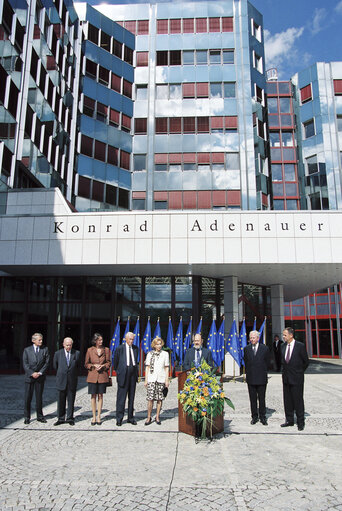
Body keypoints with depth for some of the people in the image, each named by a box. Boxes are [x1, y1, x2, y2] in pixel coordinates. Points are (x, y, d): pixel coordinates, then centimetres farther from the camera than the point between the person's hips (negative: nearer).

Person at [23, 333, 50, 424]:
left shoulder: (45, 349, 3)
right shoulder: (27, 350, 3)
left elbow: (47, 363, 0)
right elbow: (25, 364, -2)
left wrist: (40, 373, -11)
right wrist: (32, 373, -13)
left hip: (40, 377, 1)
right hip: (29, 377, 0)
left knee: (39, 397, 7)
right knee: (28, 397, 2)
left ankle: (40, 416, 18)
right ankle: (27, 417, 15)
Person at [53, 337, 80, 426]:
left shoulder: (77, 353, 1)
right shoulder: (58, 353, 1)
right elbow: (55, 366, 13)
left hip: (72, 381, 0)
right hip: (61, 381, 0)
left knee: (71, 400, 6)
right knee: (61, 401, 6)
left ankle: (70, 418, 16)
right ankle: (60, 418, 17)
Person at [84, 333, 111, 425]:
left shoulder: (106, 350, 5)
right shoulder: (90, 350, 3)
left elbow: (108, 362, 9)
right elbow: (86, 364, 7)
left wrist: (103, 366, -10)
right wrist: (94, 365, -10)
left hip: (103, 375, 1)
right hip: (92, 376, 0)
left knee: (100, 395, 4)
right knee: (93, 396, 3)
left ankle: (98, 417, 13)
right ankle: (94, 417, 13)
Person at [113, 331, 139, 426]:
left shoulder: (135, 348, 9)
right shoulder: (119, 348, -3)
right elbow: (115, 362, 5)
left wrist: (135, 371, 13)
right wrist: (118, 371, 8)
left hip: (133, 375, 4)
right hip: (123, 375, -4)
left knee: (131, 397, 10)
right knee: (121, 397, -1)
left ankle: (130, 417, 19)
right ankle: (119, 418, 8)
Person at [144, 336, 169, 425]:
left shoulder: (165, 354, 7)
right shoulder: (150, 354, 8)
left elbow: (166, 368, 8)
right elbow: (147, 367, 9)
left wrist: (167, 380, 3)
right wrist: (146, 380, 4)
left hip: (161, 379, 0)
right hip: (151, 379, 0)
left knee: (159, 399, 3)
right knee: (150, 398, -5)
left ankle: (157, 417, 15)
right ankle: (149, 417, 7)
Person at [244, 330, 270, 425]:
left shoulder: (265, 348, -2)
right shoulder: (246, 349, 5)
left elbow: (267, 362, 5)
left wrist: (262, 372, 6)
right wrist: (248, 372, 9)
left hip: (261, 378, -2)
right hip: (251, 378, 2)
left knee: (262, 399, 6)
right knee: (253, 399, 8)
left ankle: (262, 417, 17)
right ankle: (254, 417, 18)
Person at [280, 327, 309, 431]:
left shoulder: (300, 346, -11)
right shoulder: (283, 346, 5)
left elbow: (306, 361, -2)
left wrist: (299, 371, 5)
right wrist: (286, 369, 11)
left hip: (297, 378, -5)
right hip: (286, 377, 6)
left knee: (298, 400, 3)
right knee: (287, 400, 11)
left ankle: (300, 422, 15)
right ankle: (289, 420, 23)